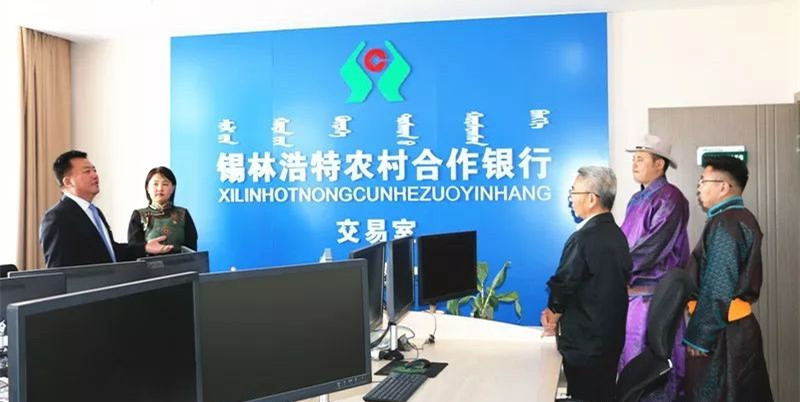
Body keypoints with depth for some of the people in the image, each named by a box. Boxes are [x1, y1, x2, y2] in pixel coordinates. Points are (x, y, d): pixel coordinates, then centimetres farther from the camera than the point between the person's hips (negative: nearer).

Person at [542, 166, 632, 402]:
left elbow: (563, 286, -15)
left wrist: (553, 315, 5)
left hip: (585, 343, -8)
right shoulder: (617, 234, 3)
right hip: (612, 338, 8)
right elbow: (612, 286, 8)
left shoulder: (583, 238, -22)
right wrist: (559, 312, 6)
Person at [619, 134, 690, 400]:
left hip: (653, 291, -8)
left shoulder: (669, 198, -11)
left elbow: (654, 245, -19)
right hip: (631, 288, 8)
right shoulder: (637, 199, 15)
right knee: (630, 353, 13)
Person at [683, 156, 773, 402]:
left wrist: (698, 336, -18)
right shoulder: (743, 218, 13)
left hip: (721, 332, -10)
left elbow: (718, 288, -22)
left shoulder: (724, 224, -18)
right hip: (739, 325, 10)